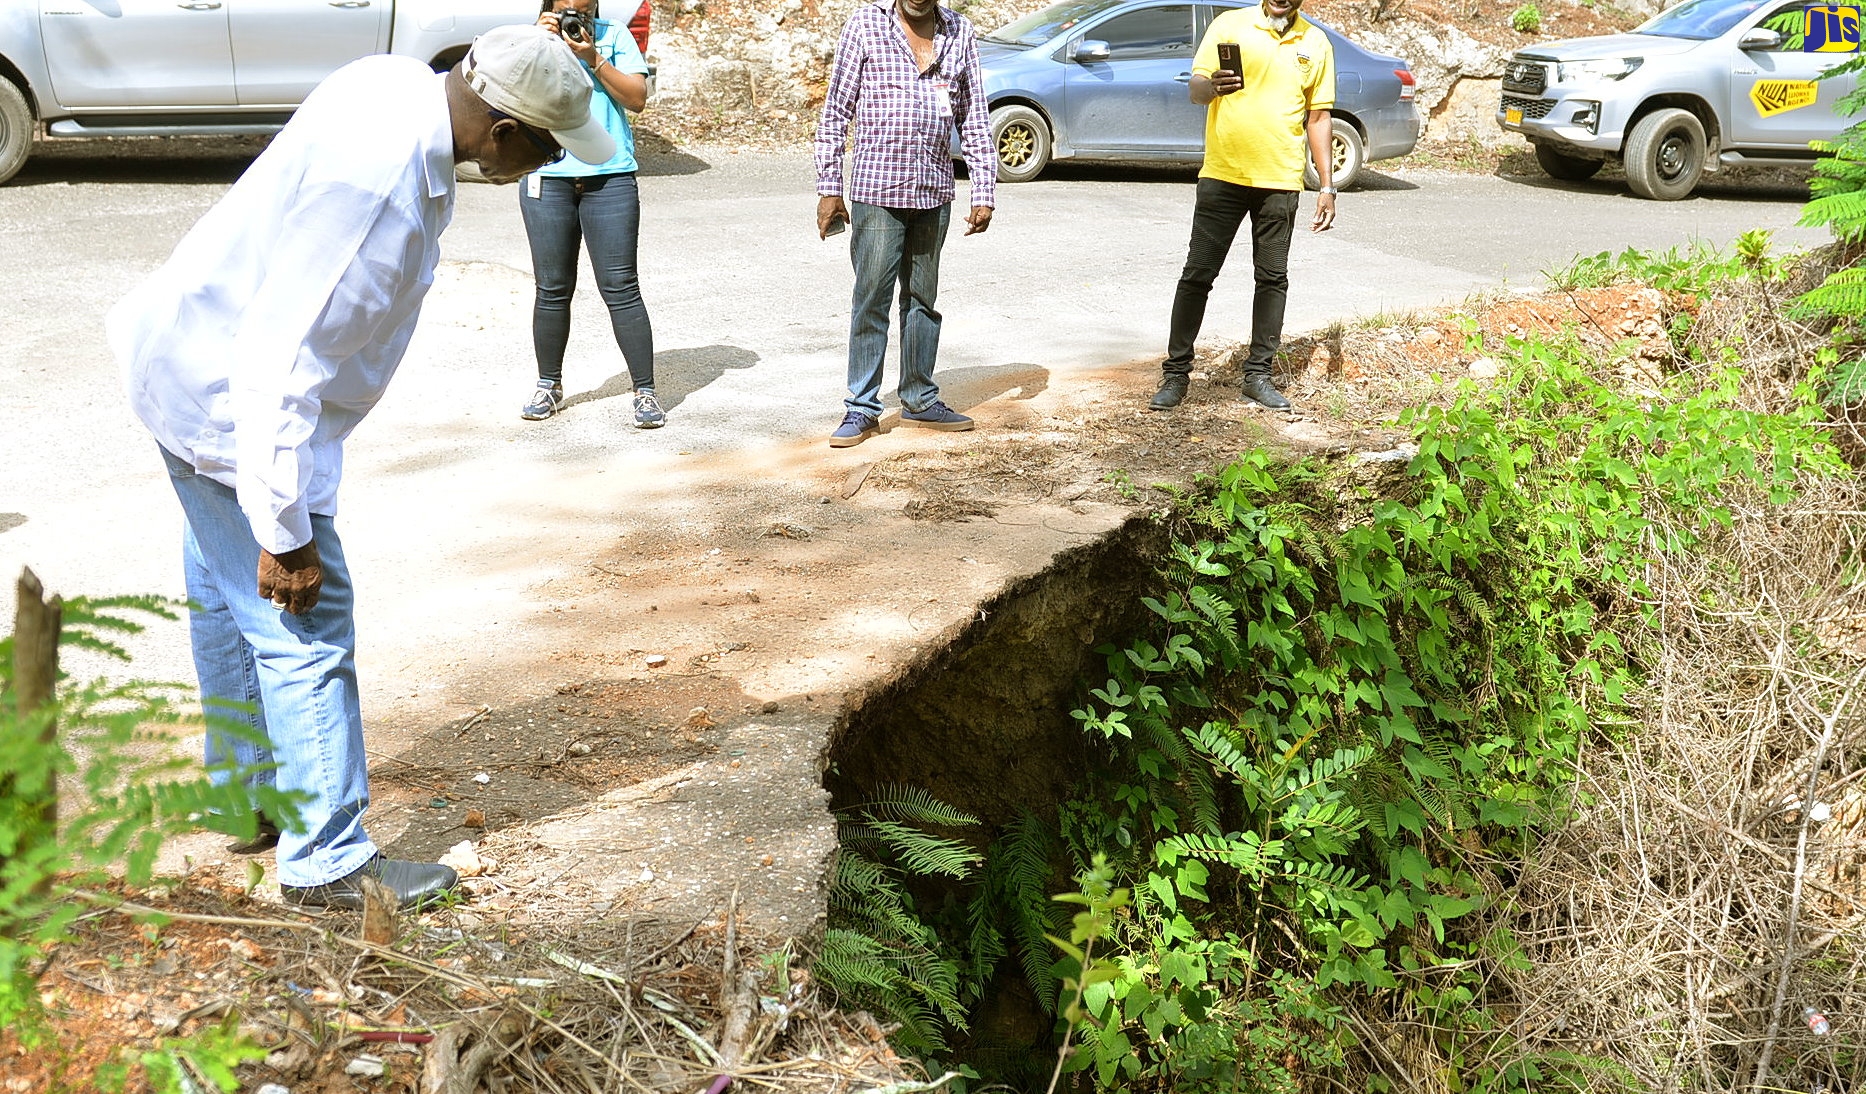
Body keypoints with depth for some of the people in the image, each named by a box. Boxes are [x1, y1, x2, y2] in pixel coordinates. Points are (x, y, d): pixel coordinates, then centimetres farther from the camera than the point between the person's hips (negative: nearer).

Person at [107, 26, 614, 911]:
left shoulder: (399, 85, -4)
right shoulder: (381, 184, -34)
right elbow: (282, 360, -33)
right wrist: (285, 532, -27)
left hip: (189, 360, 11)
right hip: (226, 403, -11)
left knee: (230, 589, 24)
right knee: (305, 627, -2)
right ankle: (326, 857, 11)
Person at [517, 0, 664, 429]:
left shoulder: (615, 35, 9)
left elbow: (637, 98, 0)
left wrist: (593, 59, -9)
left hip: (610, 179, -1)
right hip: (547, 179, 1)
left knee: (621, 288, -5)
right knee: (553, 289, 6)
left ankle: (645, 391, -2)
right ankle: (549, 385, 21)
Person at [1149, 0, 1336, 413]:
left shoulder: (1315, 43, 9)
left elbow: (1318, 118, 12)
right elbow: (1195, 90, -3)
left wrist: (1327, 186, 7)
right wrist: (1212, 86, -28)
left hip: (1280, 181, 2)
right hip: (1222, 175, -2)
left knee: (1273, 277, 6)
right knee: (1197, 274, -1)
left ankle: (1258, 374, 16)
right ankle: (1176, 373, 7)